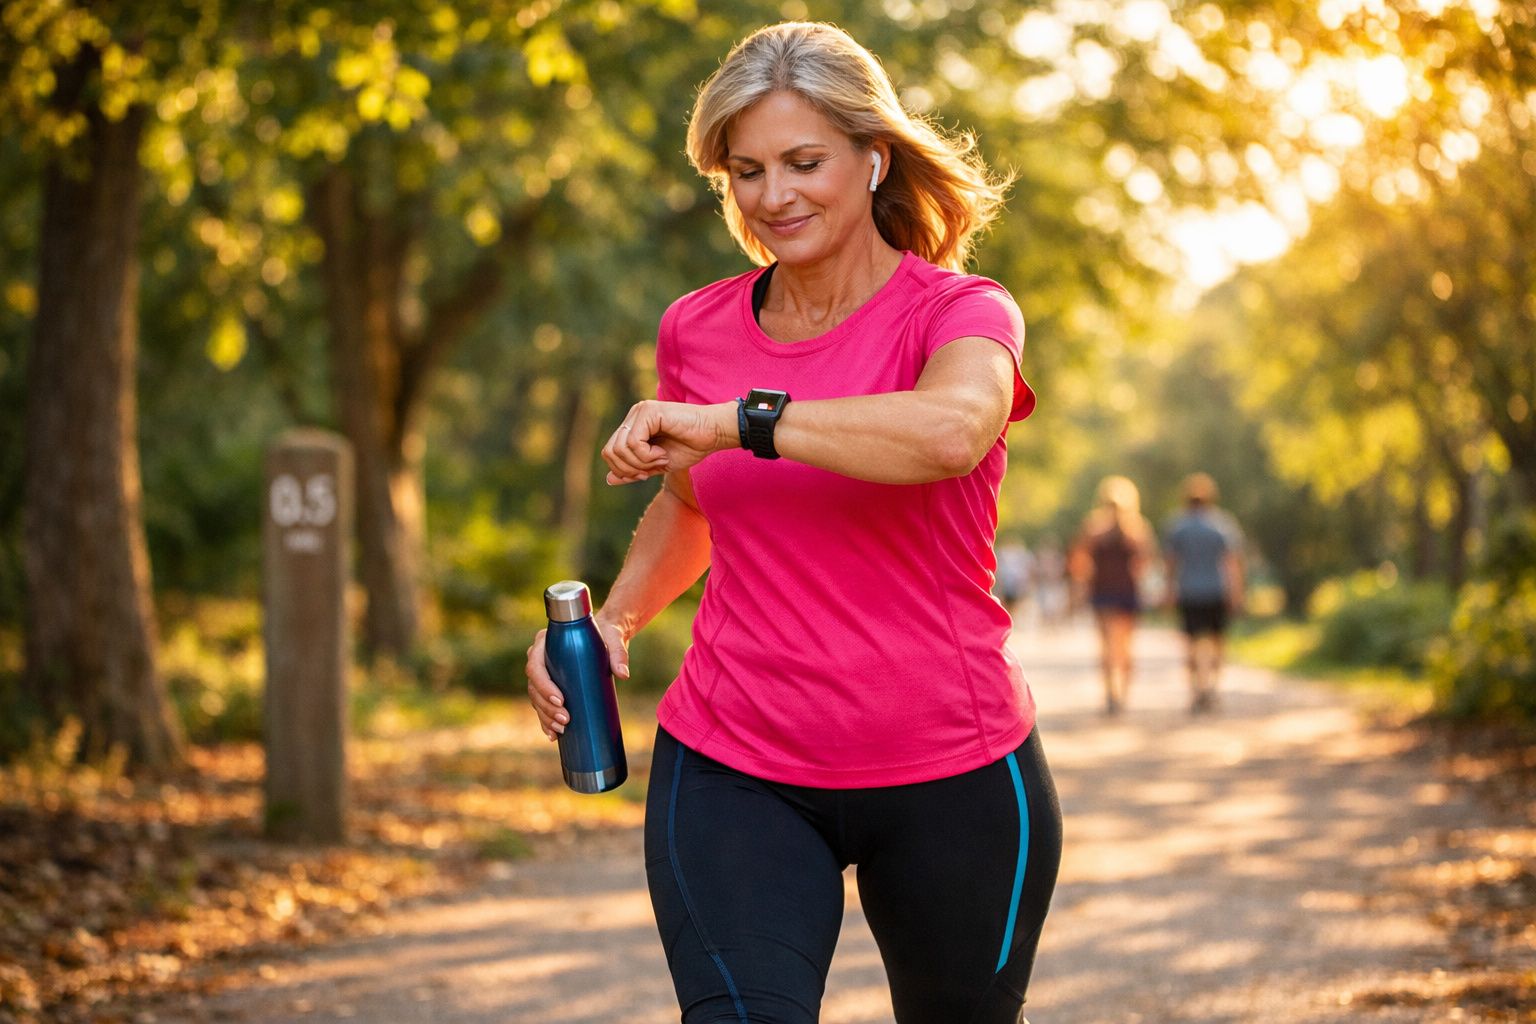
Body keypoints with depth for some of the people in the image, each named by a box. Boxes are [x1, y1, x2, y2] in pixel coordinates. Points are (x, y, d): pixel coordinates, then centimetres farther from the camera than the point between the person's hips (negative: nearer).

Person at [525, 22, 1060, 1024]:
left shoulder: (963, 313, -7)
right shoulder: (696, 331, 5)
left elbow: (951, 427, -33)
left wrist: (739, 418, -30)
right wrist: (615, 617, 9)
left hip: (948, 777, -1)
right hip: (732, 774, 2)